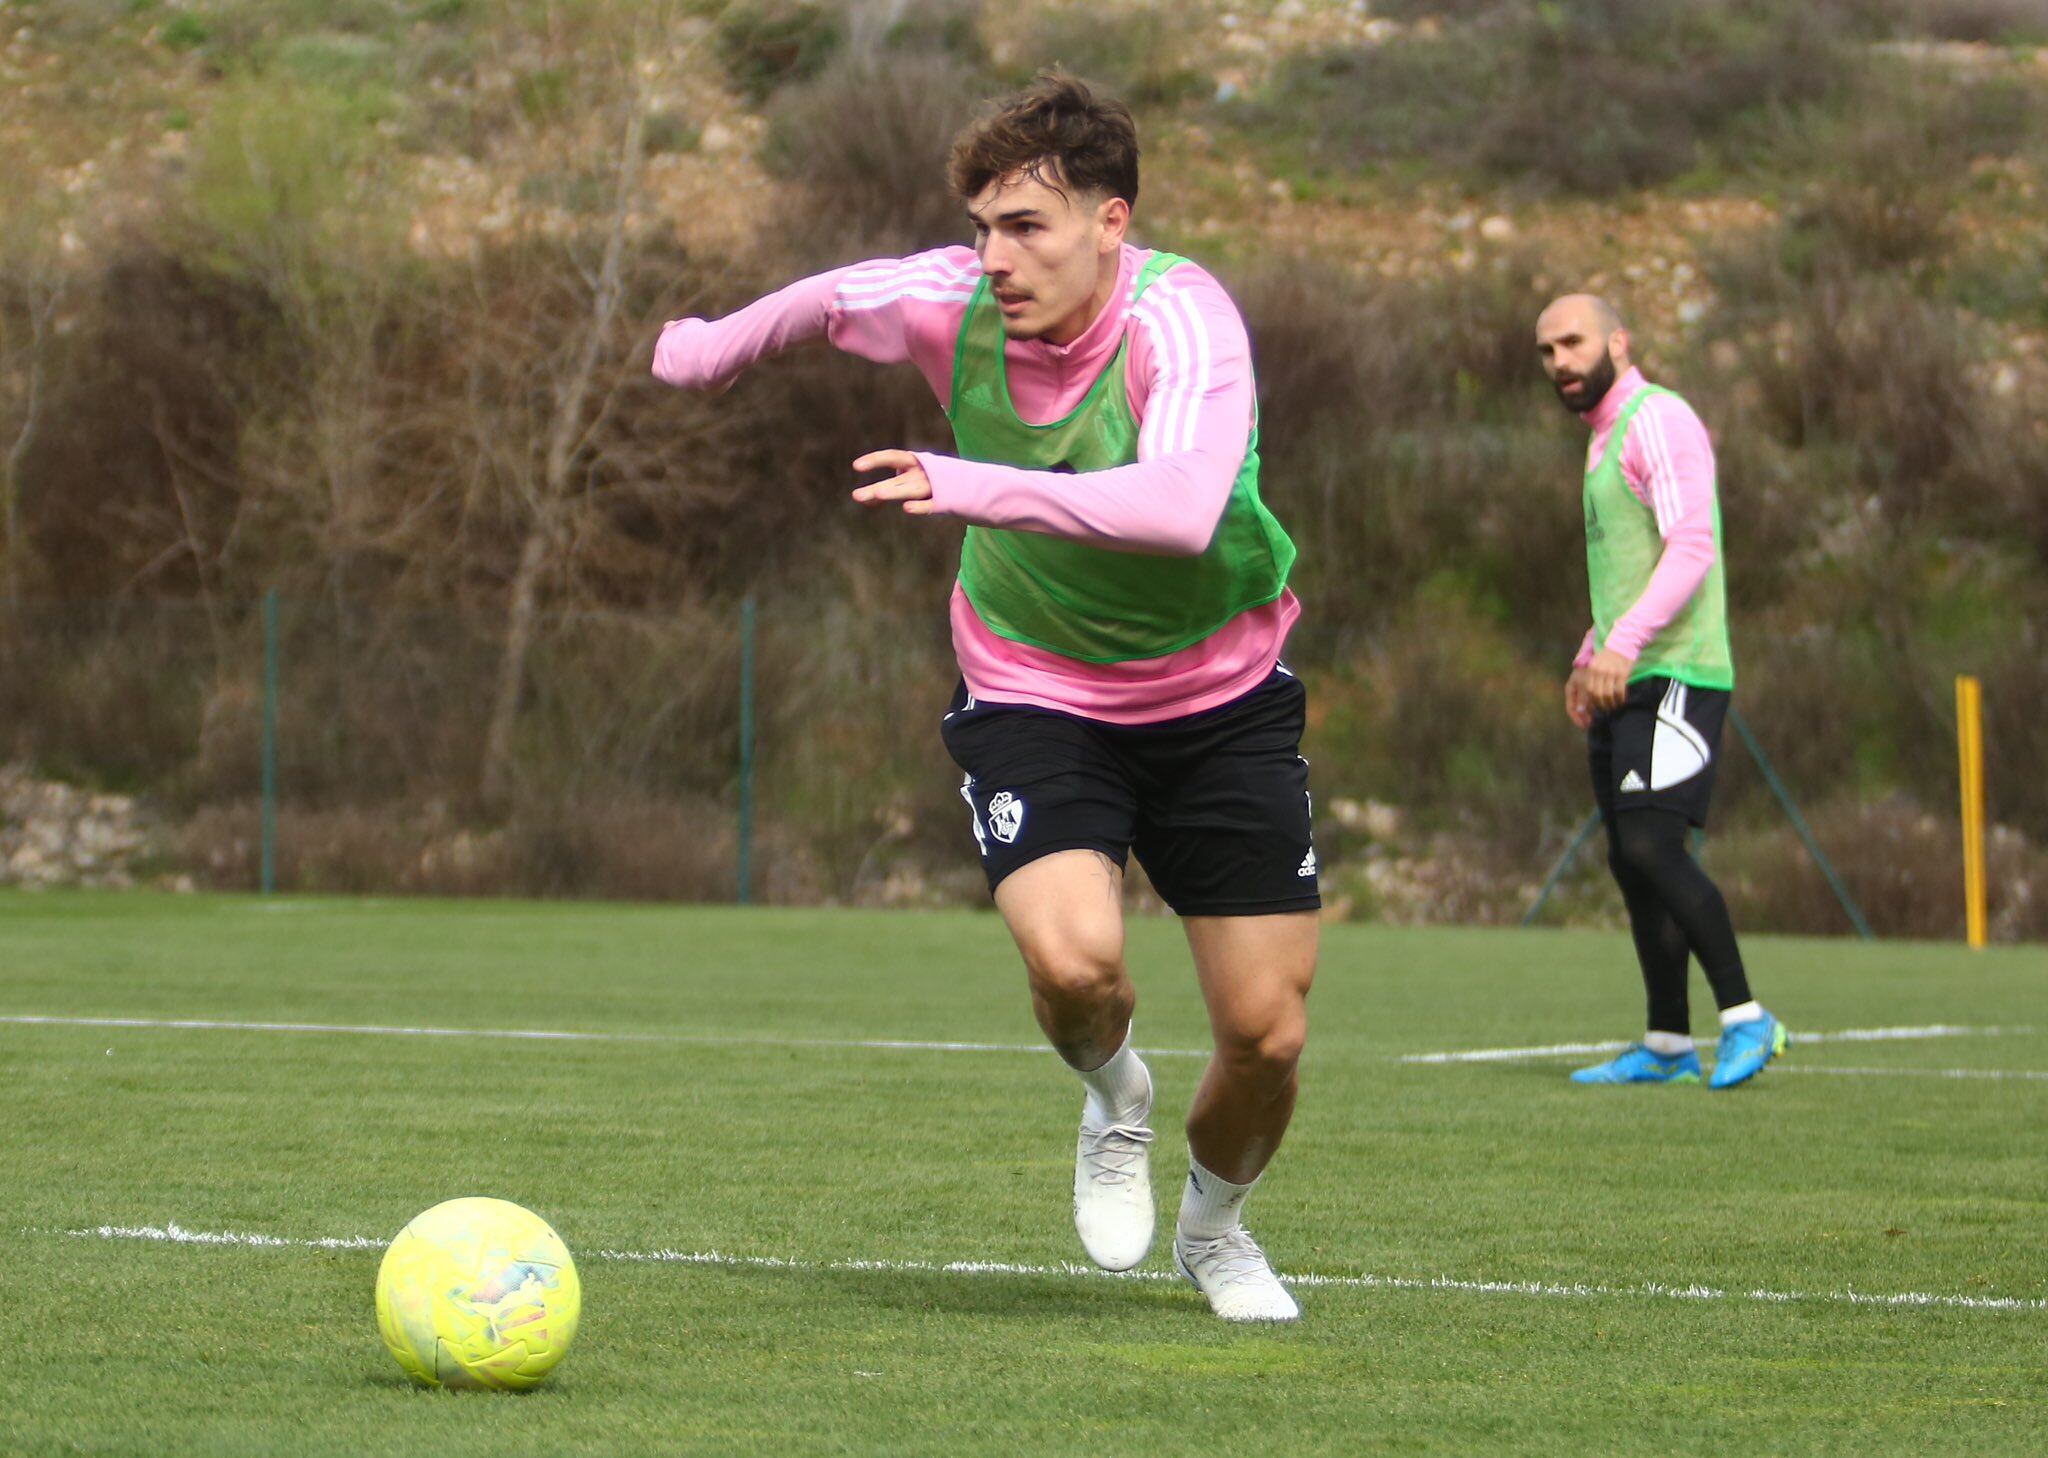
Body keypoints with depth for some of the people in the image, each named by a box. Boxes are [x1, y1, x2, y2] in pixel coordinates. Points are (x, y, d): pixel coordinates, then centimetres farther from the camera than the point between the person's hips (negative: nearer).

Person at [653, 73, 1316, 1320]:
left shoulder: (1181, 317, -27)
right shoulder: (953, 302, -14)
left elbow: (1183, 507, -45)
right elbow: (831, 299, 11)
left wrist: (979, 489, -53)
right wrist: (711, 350, 29)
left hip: (1220, 698, -1)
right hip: (1034, 694, 1)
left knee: (1268, 1037, 0)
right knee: (1072, 956, -28)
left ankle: (1215, 1227, 34)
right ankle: (1114, 1102, 9)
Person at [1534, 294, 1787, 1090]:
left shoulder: (1658, 421, -9)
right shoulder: (1605, 437, 22)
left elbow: (1692, 546, -21)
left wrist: (1625, 643, -28)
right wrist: (1589, 659, 26)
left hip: (1672, 675, -10)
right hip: (1626, 684, 10)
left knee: (1651, 846, -17)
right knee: (1631, 860, 8)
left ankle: (1746, 1019, -13)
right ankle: (1666, 1045, 12)